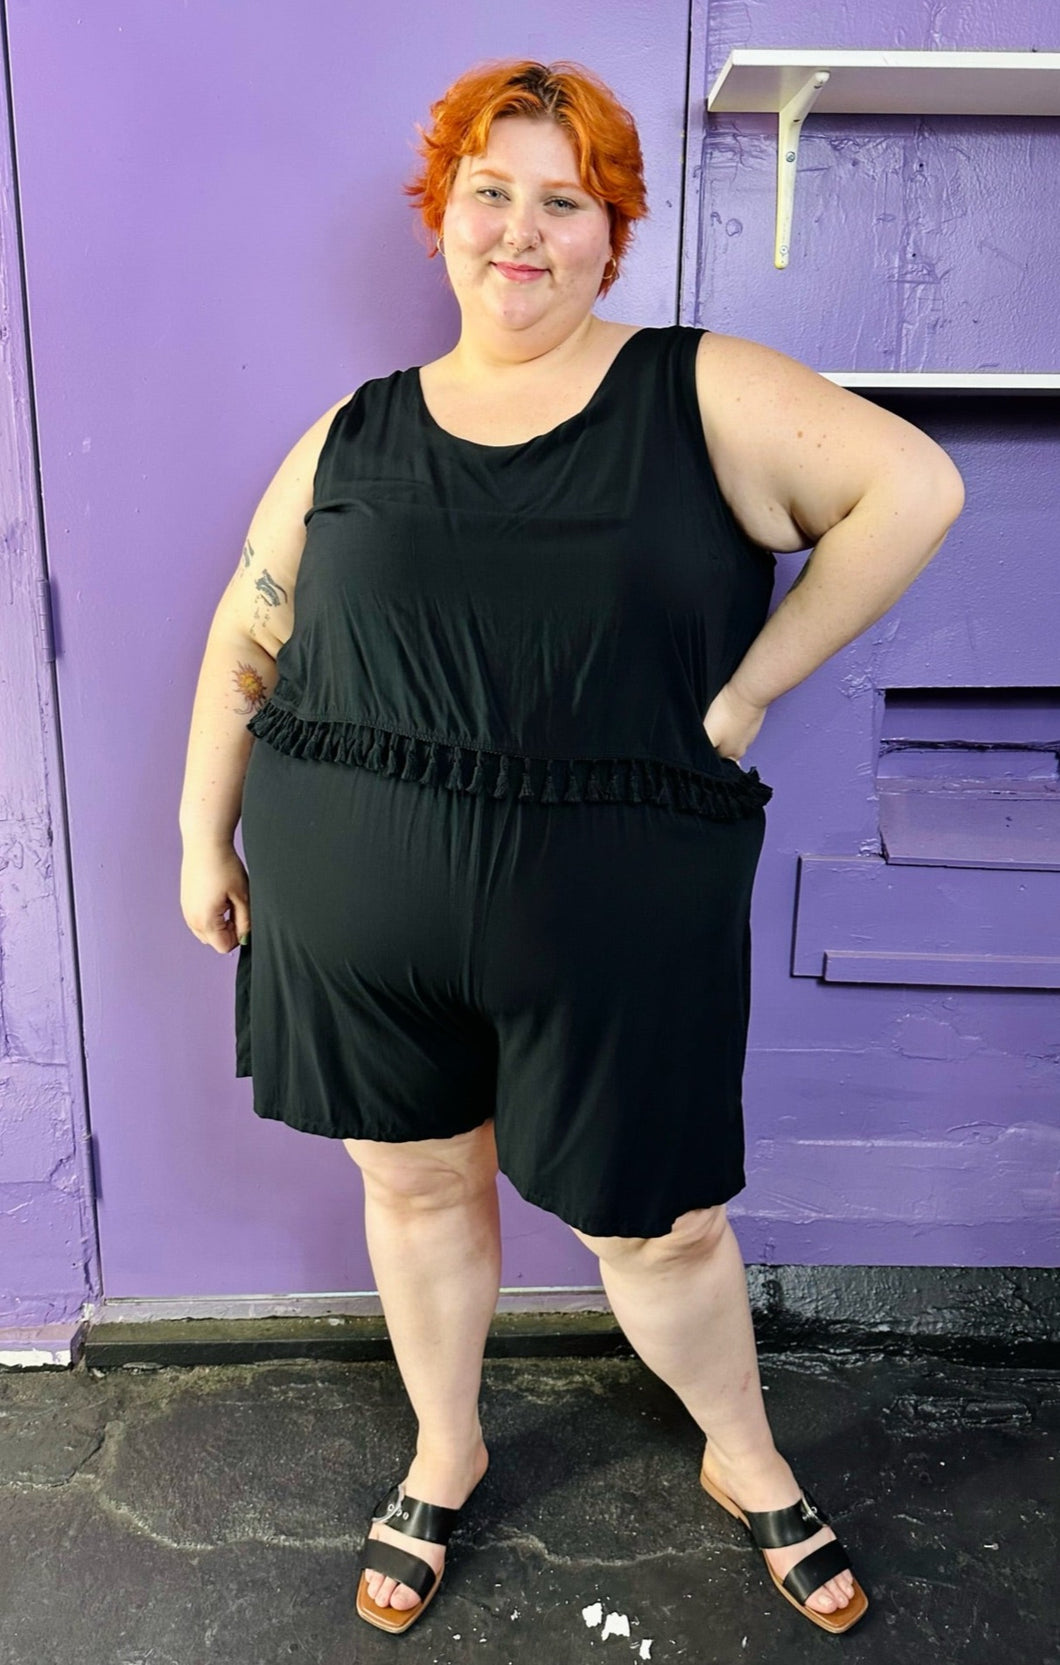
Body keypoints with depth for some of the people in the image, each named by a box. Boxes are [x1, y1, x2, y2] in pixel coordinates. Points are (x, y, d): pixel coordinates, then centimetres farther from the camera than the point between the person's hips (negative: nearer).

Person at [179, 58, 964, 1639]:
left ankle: (748, 1463, 41)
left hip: (619, 919, -2)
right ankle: (445, 1452, 46)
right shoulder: (354, 434, 6)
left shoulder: (700, 394, -2)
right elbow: (246, 638, 12)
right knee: (417, 1184, 18)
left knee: (656, 1223, 10)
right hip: (353, 914, 3)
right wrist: (205, 833, 10)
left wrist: (748, 688, -12)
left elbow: (914, 486, -9)